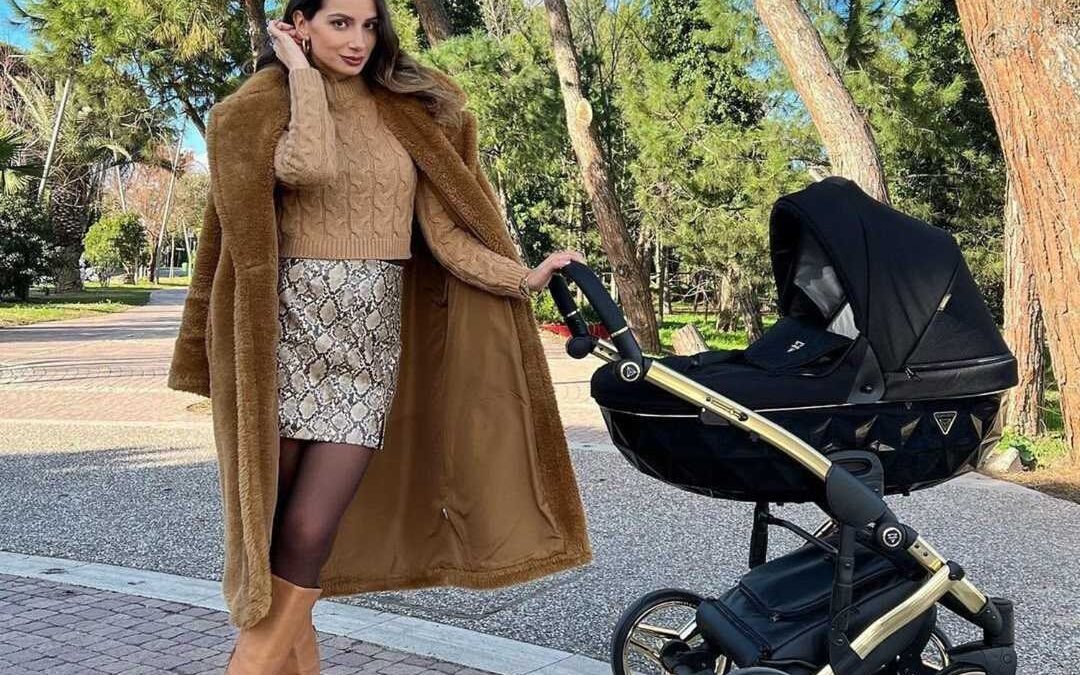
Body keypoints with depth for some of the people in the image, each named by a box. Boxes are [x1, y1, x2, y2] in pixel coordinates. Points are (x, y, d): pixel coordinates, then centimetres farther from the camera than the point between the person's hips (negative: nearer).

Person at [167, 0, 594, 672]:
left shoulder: (404, 113, 13)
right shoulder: (267, 107, 3)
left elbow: (445, 232, 7)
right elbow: (310, 167, -21)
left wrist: (526, 278, -4)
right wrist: (303, 73, -7)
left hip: (372, 332, 2)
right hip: (295, 321, -2)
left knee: (308, 534, -7)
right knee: (278, 531, 2)